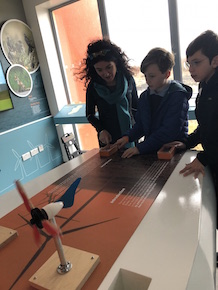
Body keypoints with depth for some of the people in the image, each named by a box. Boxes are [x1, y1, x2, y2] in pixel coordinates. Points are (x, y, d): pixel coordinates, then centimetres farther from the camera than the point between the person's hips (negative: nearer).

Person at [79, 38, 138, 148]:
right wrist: (101, 130, -14)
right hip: (107, 138, -1)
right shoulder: (93, 86, -8)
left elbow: (135, 108, 5)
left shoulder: (128, 80, -6)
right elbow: (90, 114, 2)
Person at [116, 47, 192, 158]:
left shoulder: (178, 95, -10)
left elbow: (170, 130, -18)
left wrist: (140, 148, -21)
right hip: (151, 151, 5)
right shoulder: (144, 96, 9)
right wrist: (128, 137, -3)